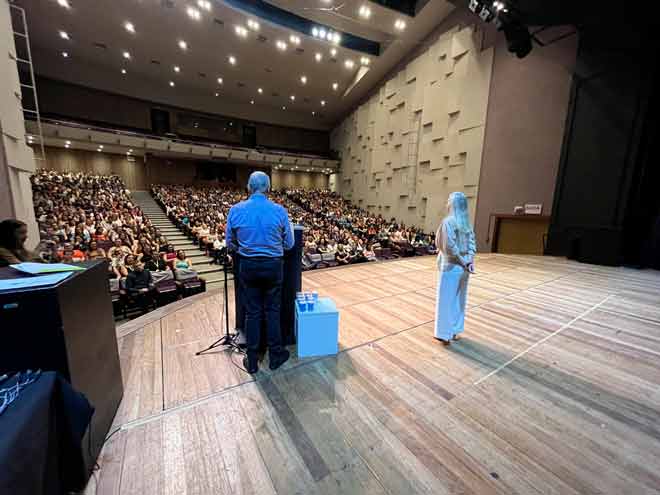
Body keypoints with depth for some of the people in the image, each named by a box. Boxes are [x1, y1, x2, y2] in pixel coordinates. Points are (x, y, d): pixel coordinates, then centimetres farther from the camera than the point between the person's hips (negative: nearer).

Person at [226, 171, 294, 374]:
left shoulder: (236, 210, -5)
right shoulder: (280, 211, -9)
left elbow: (230, 244, 3)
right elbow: (289, 244, -2)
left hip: (248, 266, 1)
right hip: (273, 266, -1)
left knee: (252, 312, 12)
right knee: (272, 311, 14)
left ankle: (252, 361, 26)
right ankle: (275, 356, 28)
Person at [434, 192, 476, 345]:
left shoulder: (448, 221, -16)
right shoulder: (467, 223, 7)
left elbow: (450, 246, -23)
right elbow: (472, 244, 2)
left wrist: (463, 262, -13)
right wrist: (470, 262, -7)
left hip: (450, 266, -7)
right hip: (463, 268, 7)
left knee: (446, 299, 4)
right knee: (459, 298, 17)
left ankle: (445, 334, 13)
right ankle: (456, 331, 30)